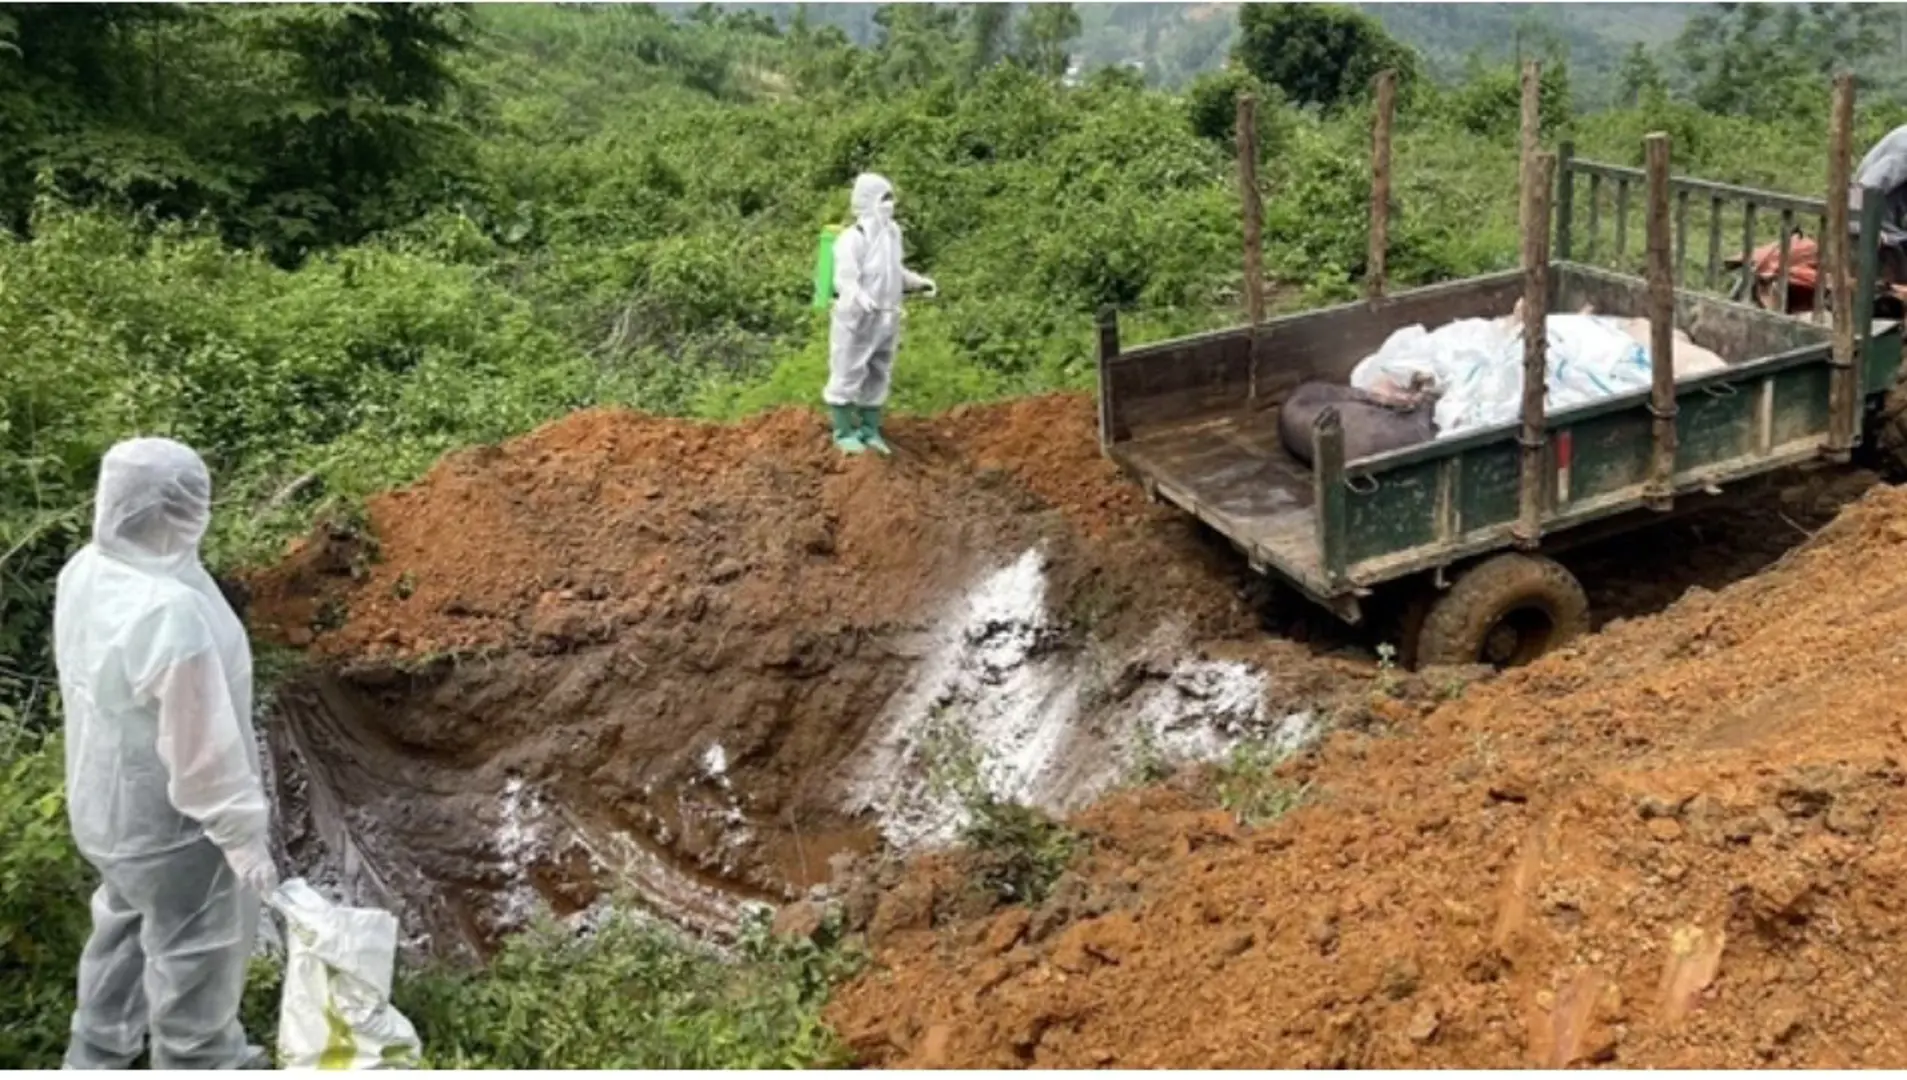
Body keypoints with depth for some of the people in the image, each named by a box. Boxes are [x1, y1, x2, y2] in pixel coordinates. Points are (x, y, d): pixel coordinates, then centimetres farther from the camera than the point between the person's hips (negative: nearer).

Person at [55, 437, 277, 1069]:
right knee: (195, 957, 15)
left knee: (127, 924, 31)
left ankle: (98, 1055, 52)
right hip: (171, 820, -9)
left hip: (107, 799, 9)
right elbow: (205, 749, -29)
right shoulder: (169, 615, -37)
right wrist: (244, 836, -16)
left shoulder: (85, 572, -8)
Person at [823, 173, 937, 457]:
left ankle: (870, 430, 27)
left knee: (878, 375, 15)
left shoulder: (892, 233, 5)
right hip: (855, 318, -8)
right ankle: (844, 432, 15)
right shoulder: (853, 239, -19)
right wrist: (864, 301, -43)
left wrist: (921, 282, 8)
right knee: (848, 374, 3)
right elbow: (845, 280, -26)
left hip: (886, 319, 8)